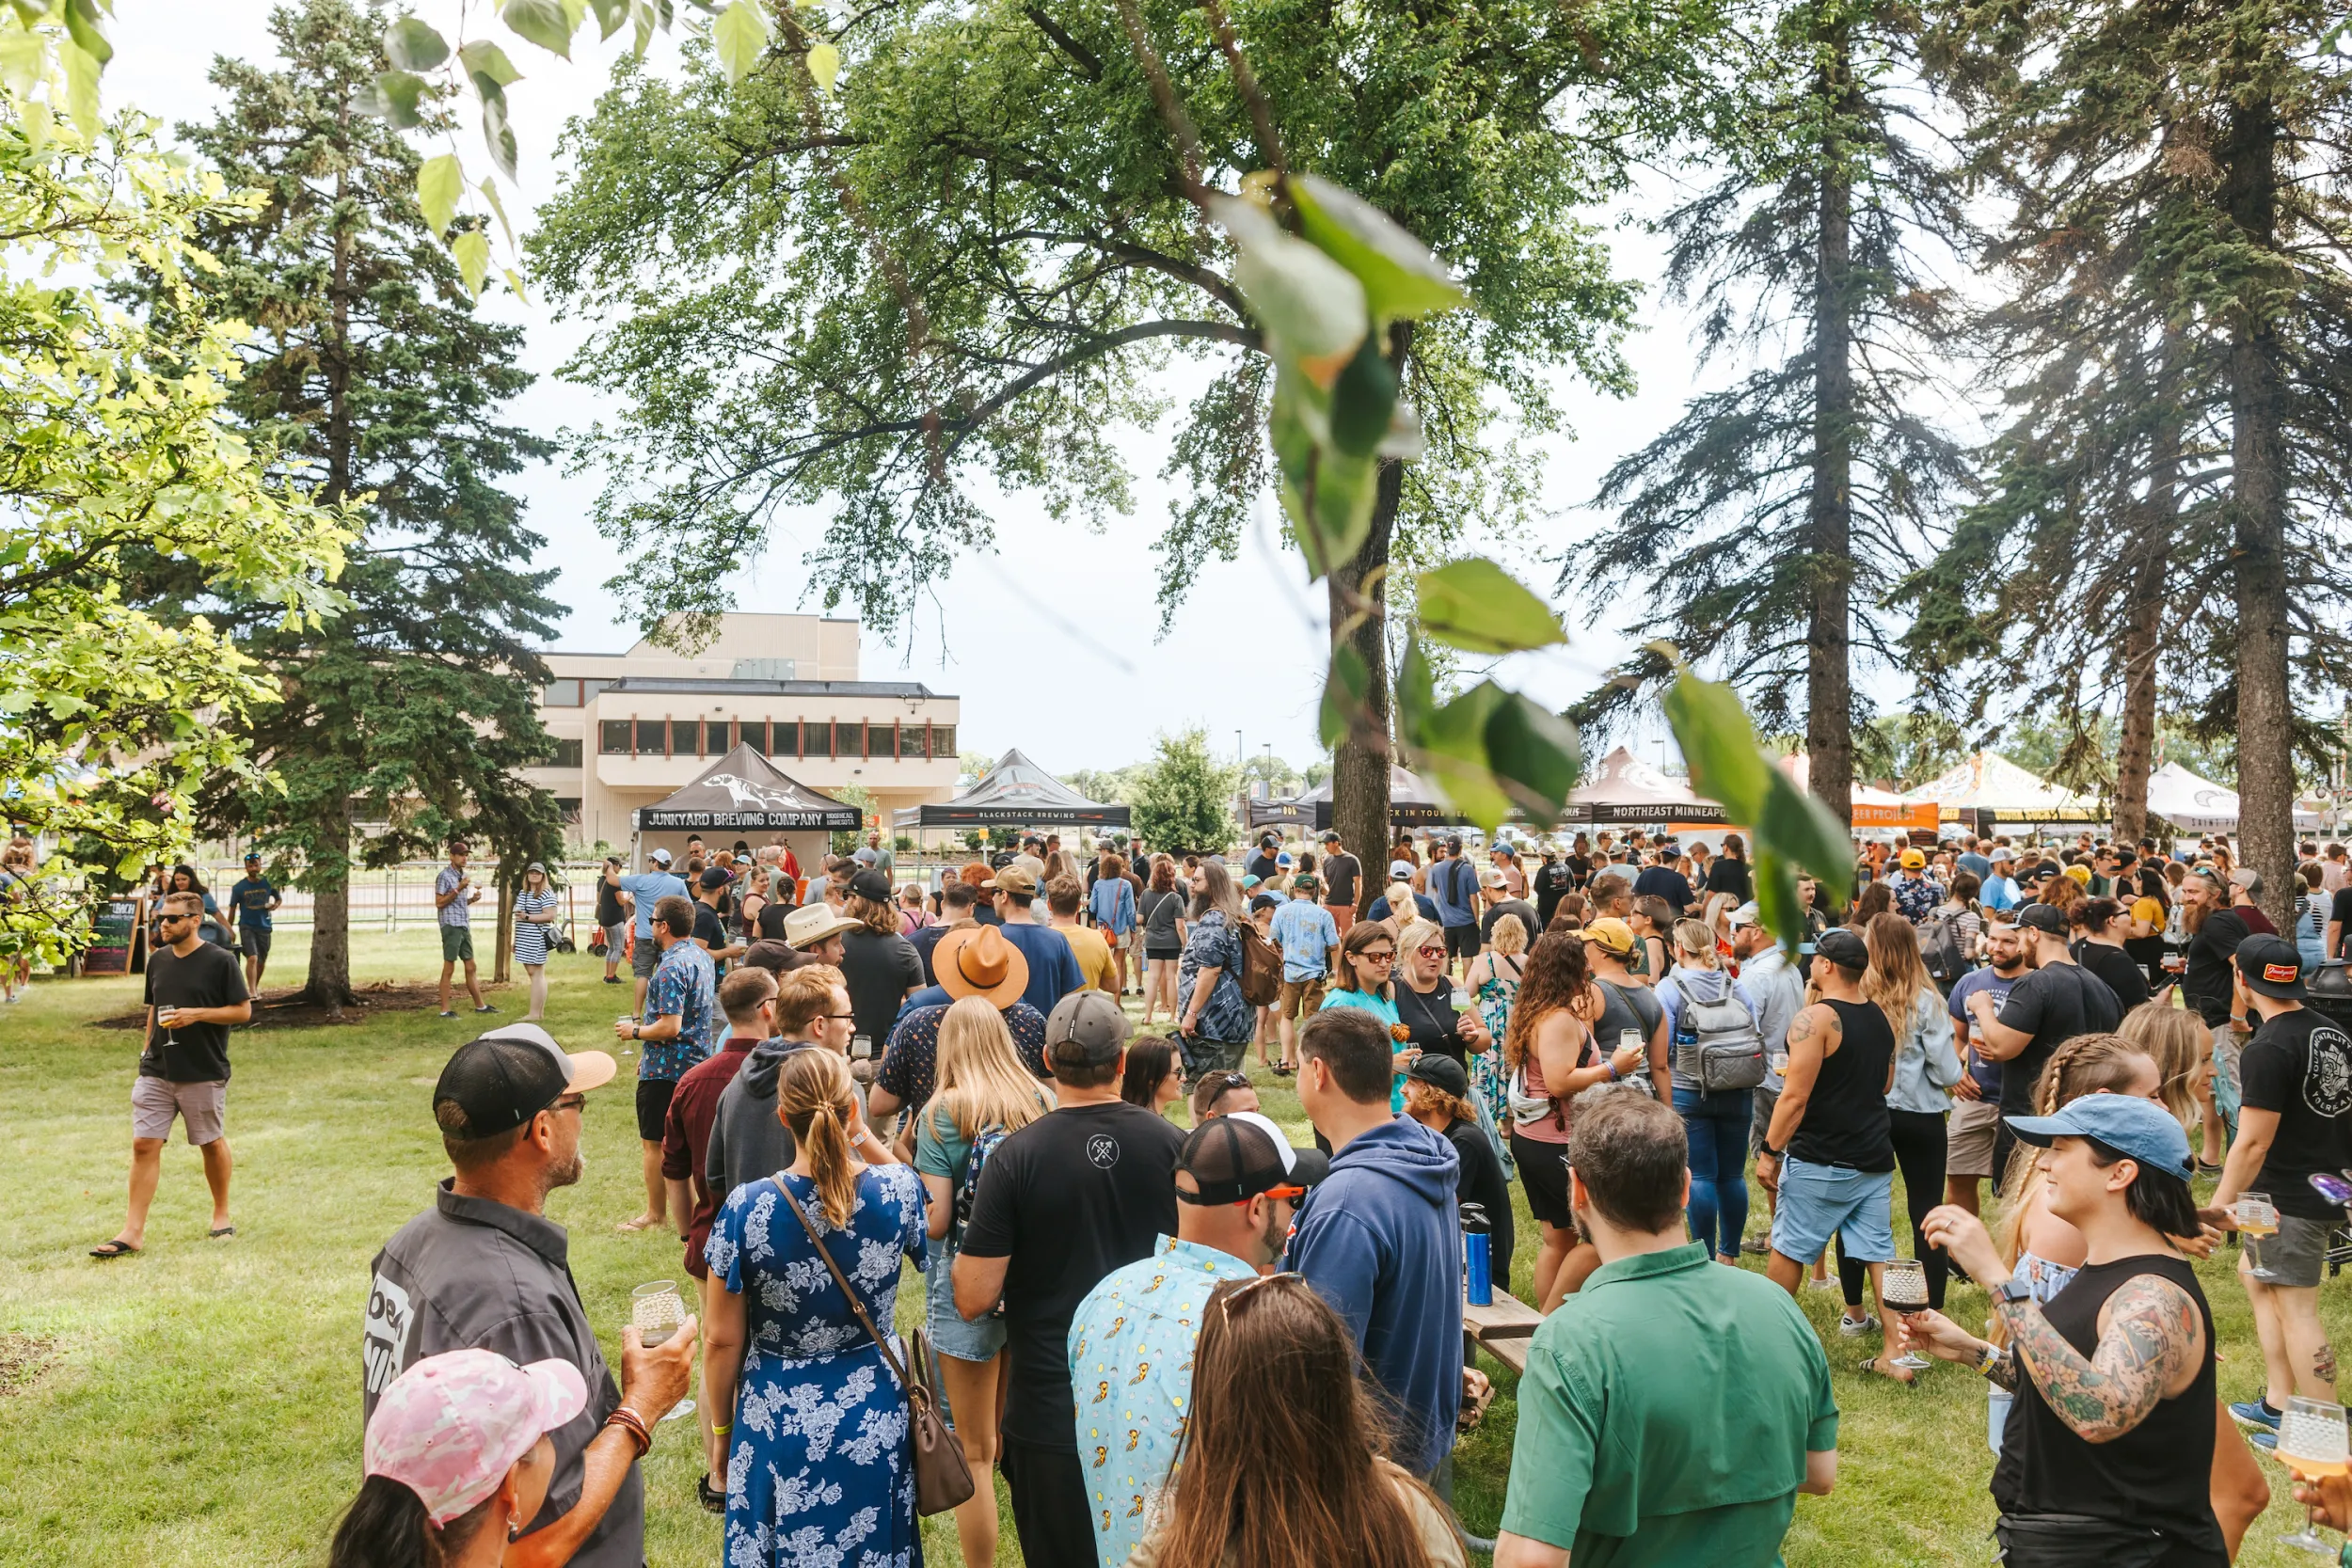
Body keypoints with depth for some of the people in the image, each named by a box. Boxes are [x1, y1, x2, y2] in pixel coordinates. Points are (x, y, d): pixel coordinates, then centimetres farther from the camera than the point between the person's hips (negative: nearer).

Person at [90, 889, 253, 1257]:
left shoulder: (221, 961, -8)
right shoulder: (158, 960, 8)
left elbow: (243, 1010, -8)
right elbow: (154, 1008, 20)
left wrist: (196, 1014, -18)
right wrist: (146, 1048, 13)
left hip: (204, 1074, -4)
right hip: (156, 1071, 4)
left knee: (212, 1143, 9)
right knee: (144, 1144, -2)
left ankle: (221, 1214, 27)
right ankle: (133, 1232, 1)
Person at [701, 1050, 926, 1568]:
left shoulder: (746, 1208, -20)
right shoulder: (896, 1191, -16)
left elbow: (723, 1340, -9)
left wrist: (722, 1429, 6)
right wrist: (862, 1137, 1)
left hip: (776, 1424, -1)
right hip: (873, 1422, 1)